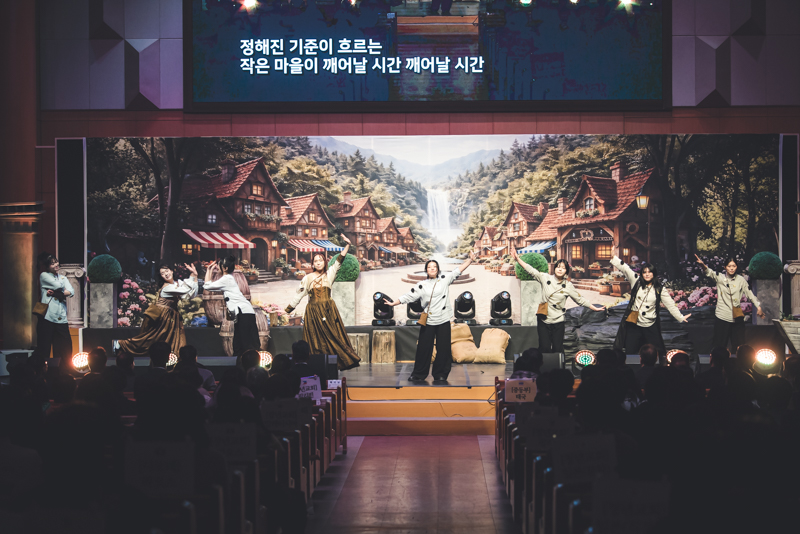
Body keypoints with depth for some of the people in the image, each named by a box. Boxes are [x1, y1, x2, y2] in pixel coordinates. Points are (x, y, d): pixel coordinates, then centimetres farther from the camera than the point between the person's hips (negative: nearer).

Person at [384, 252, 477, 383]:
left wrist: (470, 259, -5)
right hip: (428, 322, 0)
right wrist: (393, 303, 0)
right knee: (423, 348, 2)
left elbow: (459, 270, 2)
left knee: (443, 349, 2)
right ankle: (418, 374, 12)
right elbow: (408, 296, 6)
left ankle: (440, 375, 13)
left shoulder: (445, 280, 5)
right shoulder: (422, 285, 6)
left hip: (443, 321, 0)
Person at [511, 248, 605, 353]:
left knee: (558, 350, 1)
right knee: (545, 349, -4)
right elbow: (531, 270, -4)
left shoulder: (568, 286, 2)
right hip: (543, 321, 0)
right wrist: (517, 259, -12)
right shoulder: (545, 278, 0)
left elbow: (580, 300, 9)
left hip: (558, 322, 0)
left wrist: (595, 308, 8)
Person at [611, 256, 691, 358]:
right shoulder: (636, 281, 1)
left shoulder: (660, 290, -1)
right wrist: (613, 257, -8)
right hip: (633, 324, 1)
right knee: (630, 352, 5)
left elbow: (670, 305, -1)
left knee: (656, 352, 4)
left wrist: (680, 317, -7)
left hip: (650, 326, -1)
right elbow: (624, 268, -2)